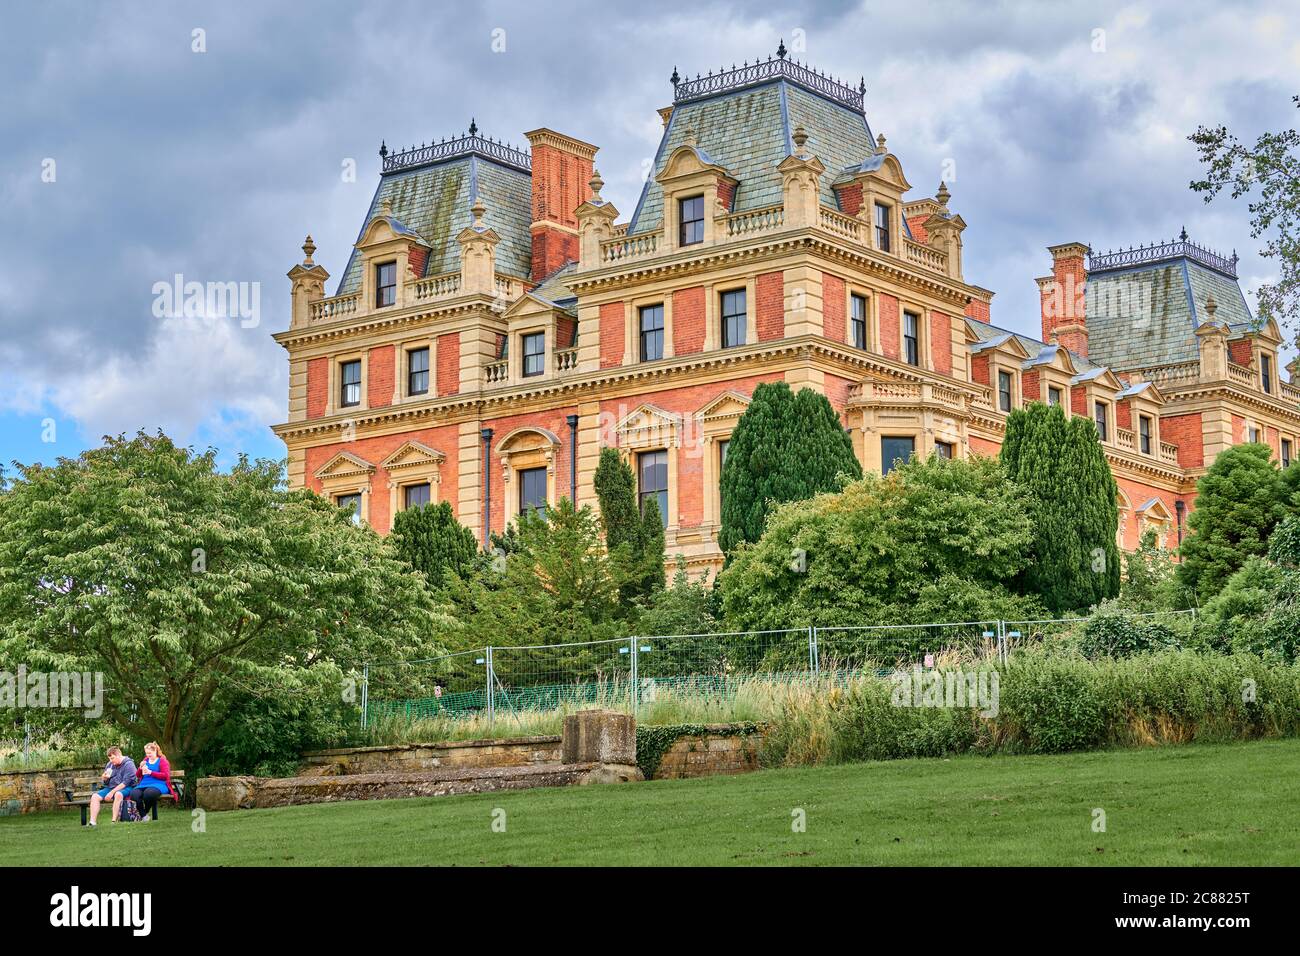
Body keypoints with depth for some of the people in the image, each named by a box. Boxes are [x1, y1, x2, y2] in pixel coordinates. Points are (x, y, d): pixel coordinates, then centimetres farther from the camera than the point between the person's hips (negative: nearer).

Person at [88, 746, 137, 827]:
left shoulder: (128, 764, -9)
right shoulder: (110, 764, 11)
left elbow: (125, 783, -17)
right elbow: (105, 782, 20)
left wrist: (112, 792, -22)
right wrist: (104, 778, -6)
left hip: (126, 788, -7)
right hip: (110, 787, 7)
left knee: (118, 794, -39)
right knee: (95, 796, -14)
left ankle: (114, 821, -42)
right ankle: (92, 822, -24)